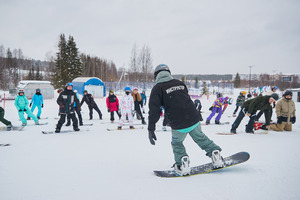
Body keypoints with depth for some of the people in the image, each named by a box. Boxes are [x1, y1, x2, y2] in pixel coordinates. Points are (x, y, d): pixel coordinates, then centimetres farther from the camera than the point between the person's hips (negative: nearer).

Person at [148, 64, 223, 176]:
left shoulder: (157, 89, -3)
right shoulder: (179, 83, 13)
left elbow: (154, 110, -10)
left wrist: (151, 129, -8)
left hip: (178, 126, -4)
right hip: (194, 120, 4)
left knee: (177, 143, 22)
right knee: (201, 138, 28)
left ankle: (182, 163, 7)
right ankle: (215, 154, 27)